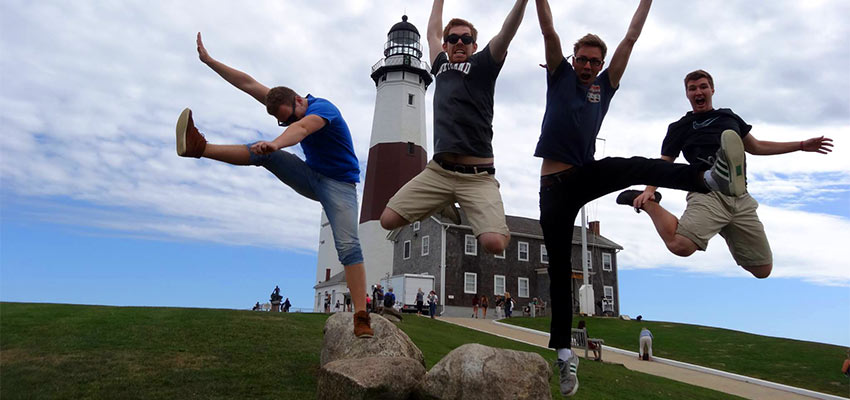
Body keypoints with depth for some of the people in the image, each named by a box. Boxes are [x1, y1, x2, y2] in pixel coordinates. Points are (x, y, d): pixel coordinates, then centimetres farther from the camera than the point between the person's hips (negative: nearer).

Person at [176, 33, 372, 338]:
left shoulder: (323, 108, -24)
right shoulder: (286, 107, 0)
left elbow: (301, 128, -46)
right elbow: (249, 83, 2)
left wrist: (275, 144, -66)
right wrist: (208, 60, 3)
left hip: (339, 184, -7)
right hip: (310, 177, 7)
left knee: (348, 246, -22)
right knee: (263, 154, -11)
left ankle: (361, 316, -25)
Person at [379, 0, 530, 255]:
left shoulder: (482, 65, 7)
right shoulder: (441, 67, 20)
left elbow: (507, 31, -7)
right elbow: (433, 32, 33)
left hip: (477, 176, -4)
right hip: (437, 171, 5)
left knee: (495, 243, -22)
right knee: (388, 220, -3)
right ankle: (444, 205, 22)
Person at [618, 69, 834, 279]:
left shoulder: (729, 116, 25)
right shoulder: (680, 127, 13)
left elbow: (756, 147, 35)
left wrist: (802, 145, 35)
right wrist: (649, 190, -12)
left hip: (741, 199, 5)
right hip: (708, 193, -5)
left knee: (763, 270, 3)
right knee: (681, 245, -35)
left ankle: (726, 231, 27)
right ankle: (649, 205, -11)